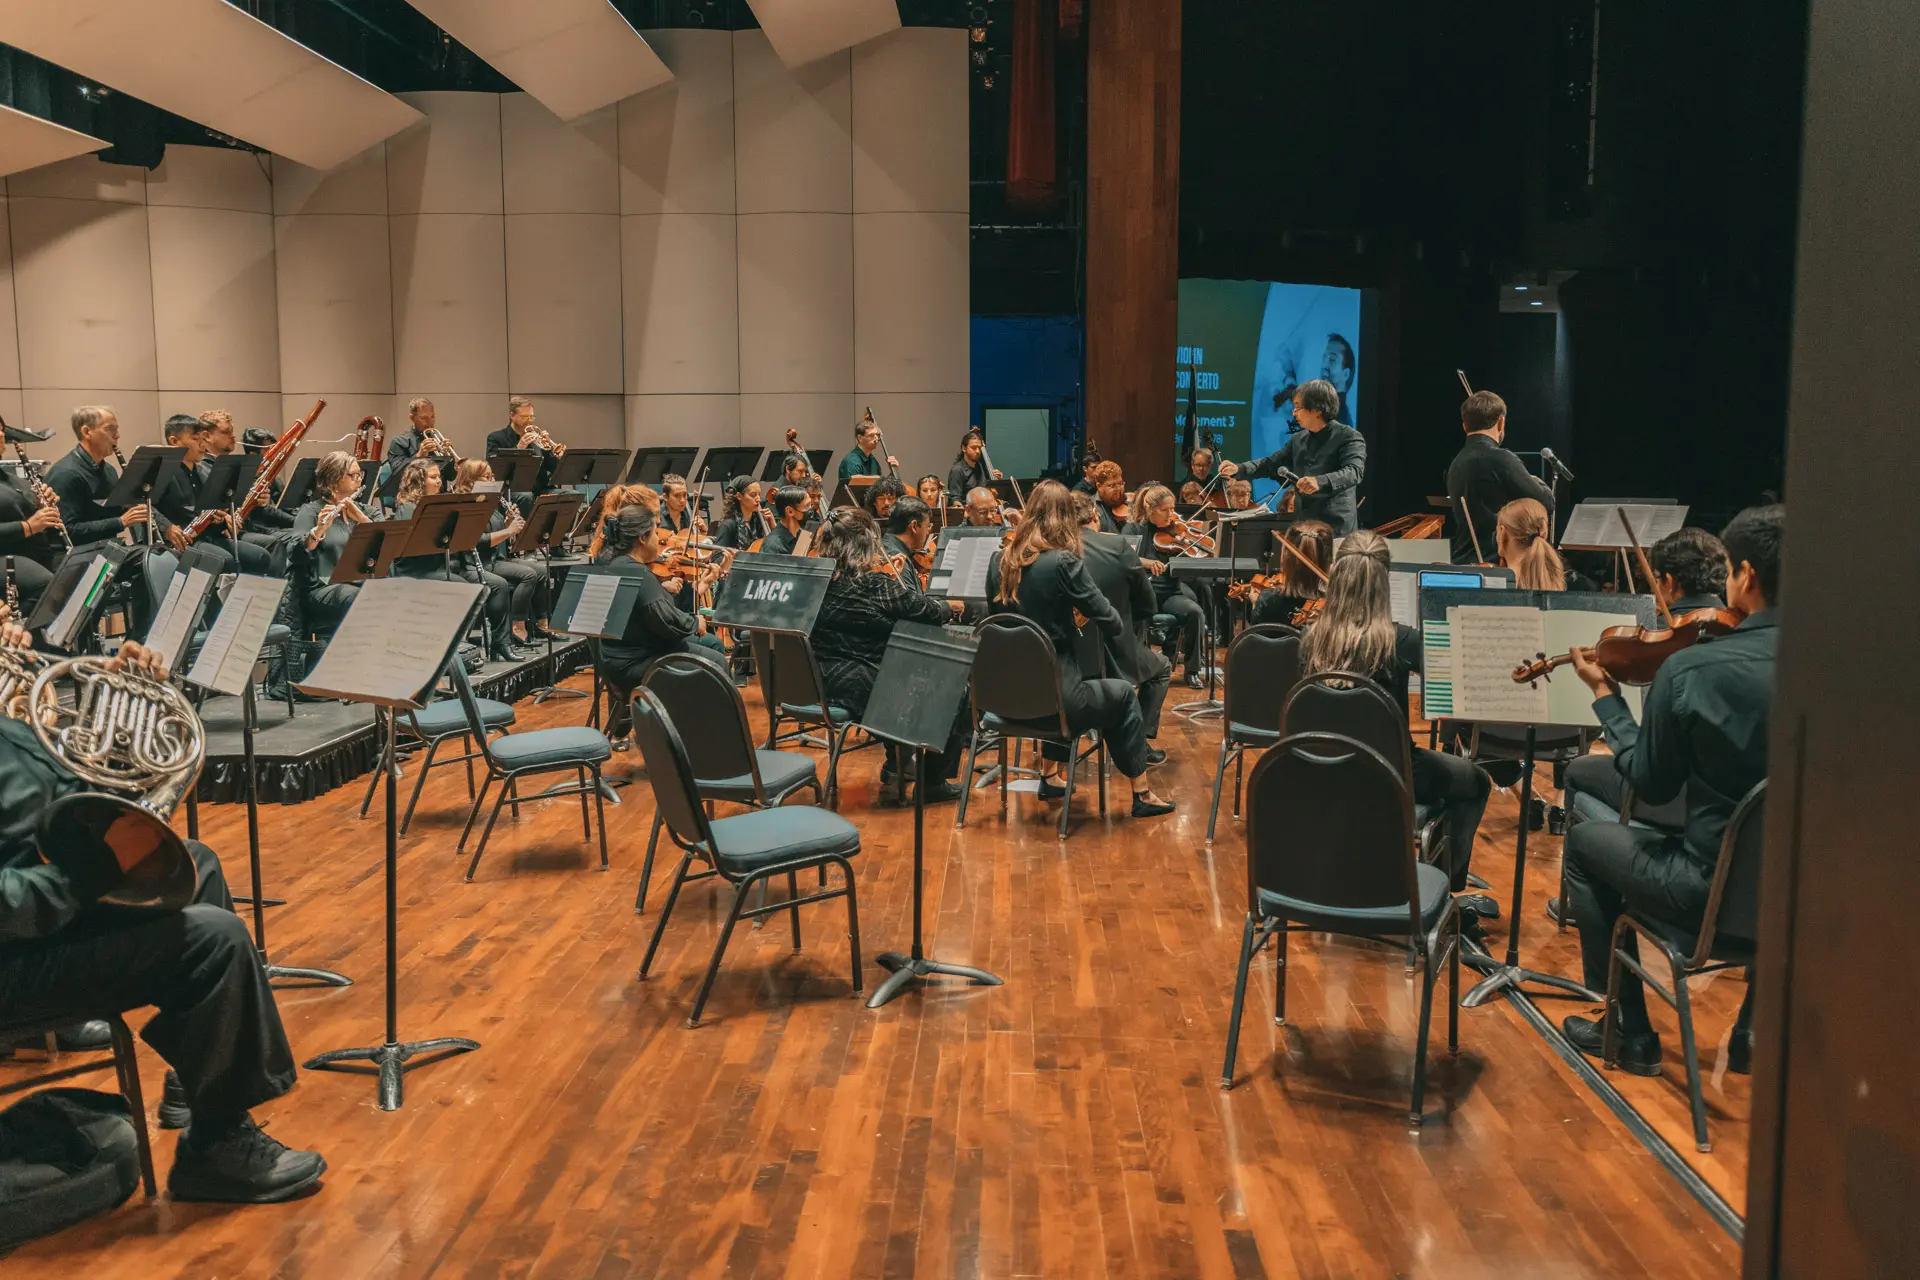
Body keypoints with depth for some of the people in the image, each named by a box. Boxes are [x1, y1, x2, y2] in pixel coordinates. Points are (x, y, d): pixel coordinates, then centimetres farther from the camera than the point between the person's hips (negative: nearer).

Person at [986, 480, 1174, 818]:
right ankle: (1141, 794, 26)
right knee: (1123, 695, 22)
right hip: (1053, 698, -6)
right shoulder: (1063, 562, -16)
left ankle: (1049, 779, 36)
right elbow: (1109, 621, -10)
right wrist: (1118, 631, 13)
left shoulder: (1000, 562, 1)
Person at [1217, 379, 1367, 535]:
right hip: (1303, 525, 6)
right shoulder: (1299, 439, 14)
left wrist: (1320, 482, -39)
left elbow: (1354, 472, -22)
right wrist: (1239, 469, 6)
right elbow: (1271, 464, 22)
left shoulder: (1350, 437, -8)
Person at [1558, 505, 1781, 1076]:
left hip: (1715, 891, -4)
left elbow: (1651, 783, -6)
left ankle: (1627, 1033, 27)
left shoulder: (1689, 670, -20)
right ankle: (1758, 1028, 36)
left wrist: (1606, 695, 6)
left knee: (1584, 842, 21)